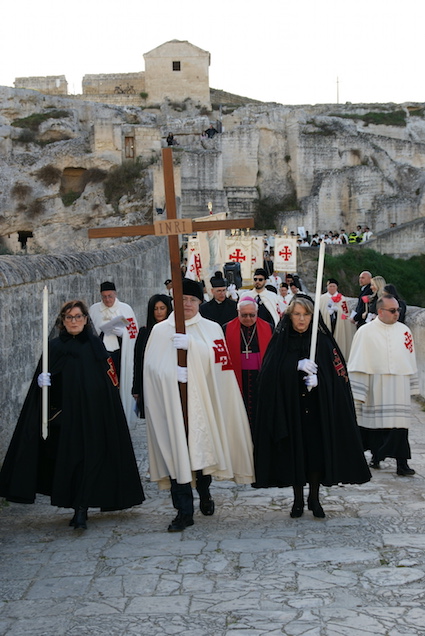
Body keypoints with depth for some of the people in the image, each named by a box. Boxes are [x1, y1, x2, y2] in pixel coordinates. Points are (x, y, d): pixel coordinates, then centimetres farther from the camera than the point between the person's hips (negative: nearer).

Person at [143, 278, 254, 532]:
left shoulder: (211, 329, 8)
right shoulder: (160, 330, 9)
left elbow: (216, 357, -9)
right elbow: (152, 365, 3)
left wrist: (192, 345, -22)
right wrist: (172, 371, -15)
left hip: (202, 400, 0)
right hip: (172, 403, 0)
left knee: (203, 448, 3)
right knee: (178, 452, -4)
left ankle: (204, 493, 30)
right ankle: (184, 511, 0)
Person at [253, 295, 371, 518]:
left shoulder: (322, 341, 3)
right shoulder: (280, 341, 3)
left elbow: (336, 372, -1)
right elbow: (270, 373, -5)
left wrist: (317, 378, -20)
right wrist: (297, 366, -17)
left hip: (317, 407, 0)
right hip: (289, 406, 0)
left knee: (317, 449, -1)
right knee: (294, 450, 2)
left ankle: (314, 497, 13)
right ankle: (298, 498, 14)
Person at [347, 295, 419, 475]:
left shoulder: (404, 330, 8)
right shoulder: (365, 332, -2)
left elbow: (410, 360, 14)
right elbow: (358, 365, -3)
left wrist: (412, 386, 13)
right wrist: (357, 392, -7)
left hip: (399, 387, 2)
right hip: (376, 390, -2)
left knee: (399, 424, -4)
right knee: (376, 422, 8)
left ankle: (401, 462, -5)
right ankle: (376, 455, 25)